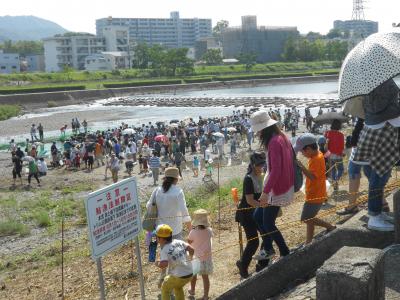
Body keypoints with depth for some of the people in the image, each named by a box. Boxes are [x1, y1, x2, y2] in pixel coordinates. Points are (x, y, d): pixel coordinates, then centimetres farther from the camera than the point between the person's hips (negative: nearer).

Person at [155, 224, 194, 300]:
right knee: (178, 287, 35)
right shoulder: (179, 242, 4)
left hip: (179, 277, -6)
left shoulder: (164, 250, -13)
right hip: (190, 274, 6)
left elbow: (164, 264, -29)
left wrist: (157, 264, -7)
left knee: (165, 288, 21)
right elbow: (192, 250, 1)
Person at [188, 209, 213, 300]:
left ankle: (192, 290, 41)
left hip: (196, 258, -2)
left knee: (193, 274, 23)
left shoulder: (193, 232, -22)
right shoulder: (209, 231, -12)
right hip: (207, 258, 2)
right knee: (205, 276, 10)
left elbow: (189, 242, -6)